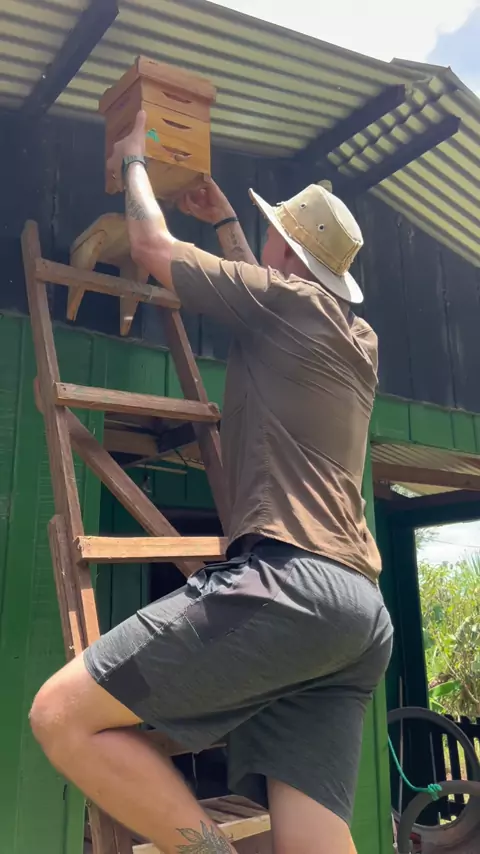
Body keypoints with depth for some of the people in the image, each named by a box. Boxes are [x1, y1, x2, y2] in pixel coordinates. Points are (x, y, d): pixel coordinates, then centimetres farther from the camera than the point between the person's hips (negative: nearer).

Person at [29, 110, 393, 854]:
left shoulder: (284, 298, 4)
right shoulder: (359, 338, 26)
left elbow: (152, 247, 15)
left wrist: (133, 163, 33)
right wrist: (223, 221, 56)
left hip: (288, 580, -9)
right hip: (363, 609, 9)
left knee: (62, 715, -8)